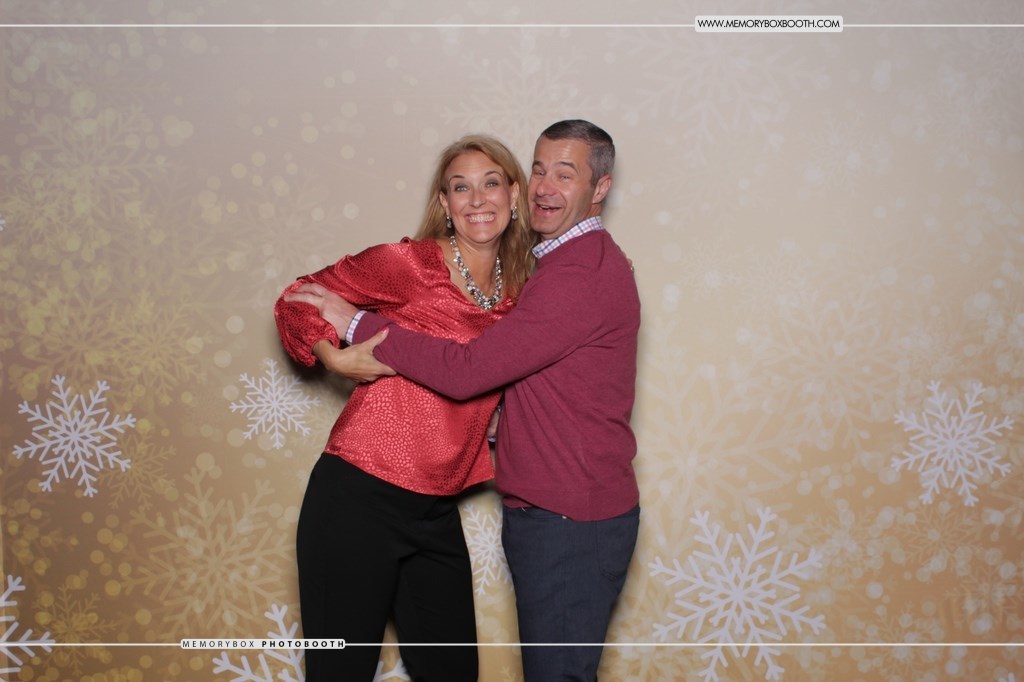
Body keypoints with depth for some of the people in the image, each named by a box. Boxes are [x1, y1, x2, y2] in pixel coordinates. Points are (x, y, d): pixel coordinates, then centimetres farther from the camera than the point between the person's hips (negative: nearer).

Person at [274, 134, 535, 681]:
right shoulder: (410, 263, -9)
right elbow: (298, 299, -2)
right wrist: (337, 357, -20)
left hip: (435, 513, 6)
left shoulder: (518, 292, 7)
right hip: (360, 498, -5)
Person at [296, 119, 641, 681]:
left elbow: (467, 370, -24)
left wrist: (356, 323, -16)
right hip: (549, 512, 10)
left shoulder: (584, 272, -20)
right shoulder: (568, 261, 15)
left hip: (571, 523, -10)